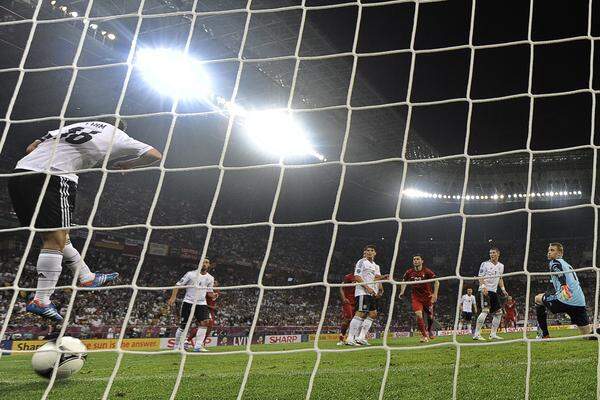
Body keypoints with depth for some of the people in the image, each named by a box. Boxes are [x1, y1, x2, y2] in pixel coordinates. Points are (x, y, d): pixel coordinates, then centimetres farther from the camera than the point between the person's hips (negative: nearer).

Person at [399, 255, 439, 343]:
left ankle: (429, 330, 41)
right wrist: (402, 292, 1)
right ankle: (424, 335, -12)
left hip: (427, 296, 0)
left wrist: (435, 294, -14)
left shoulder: (427, 271, -10)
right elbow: (404, 282, 15)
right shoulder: (409, 272, -2)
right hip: (416, 297, 1)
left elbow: (436, 282, -5)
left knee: (430, 316, 9)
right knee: (418, 315, -19)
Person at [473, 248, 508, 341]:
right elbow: (480, 277, -7)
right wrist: (483, 287, -23)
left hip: (494, 291, 8)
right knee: (485, 311, -20)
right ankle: (476, 334, -20)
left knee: (498, 312, 7)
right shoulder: (485, 264, -4)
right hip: (485, 291, -7)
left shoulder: (501, 266, 15)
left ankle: (493, 334, 17)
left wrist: (503, 289, 12)